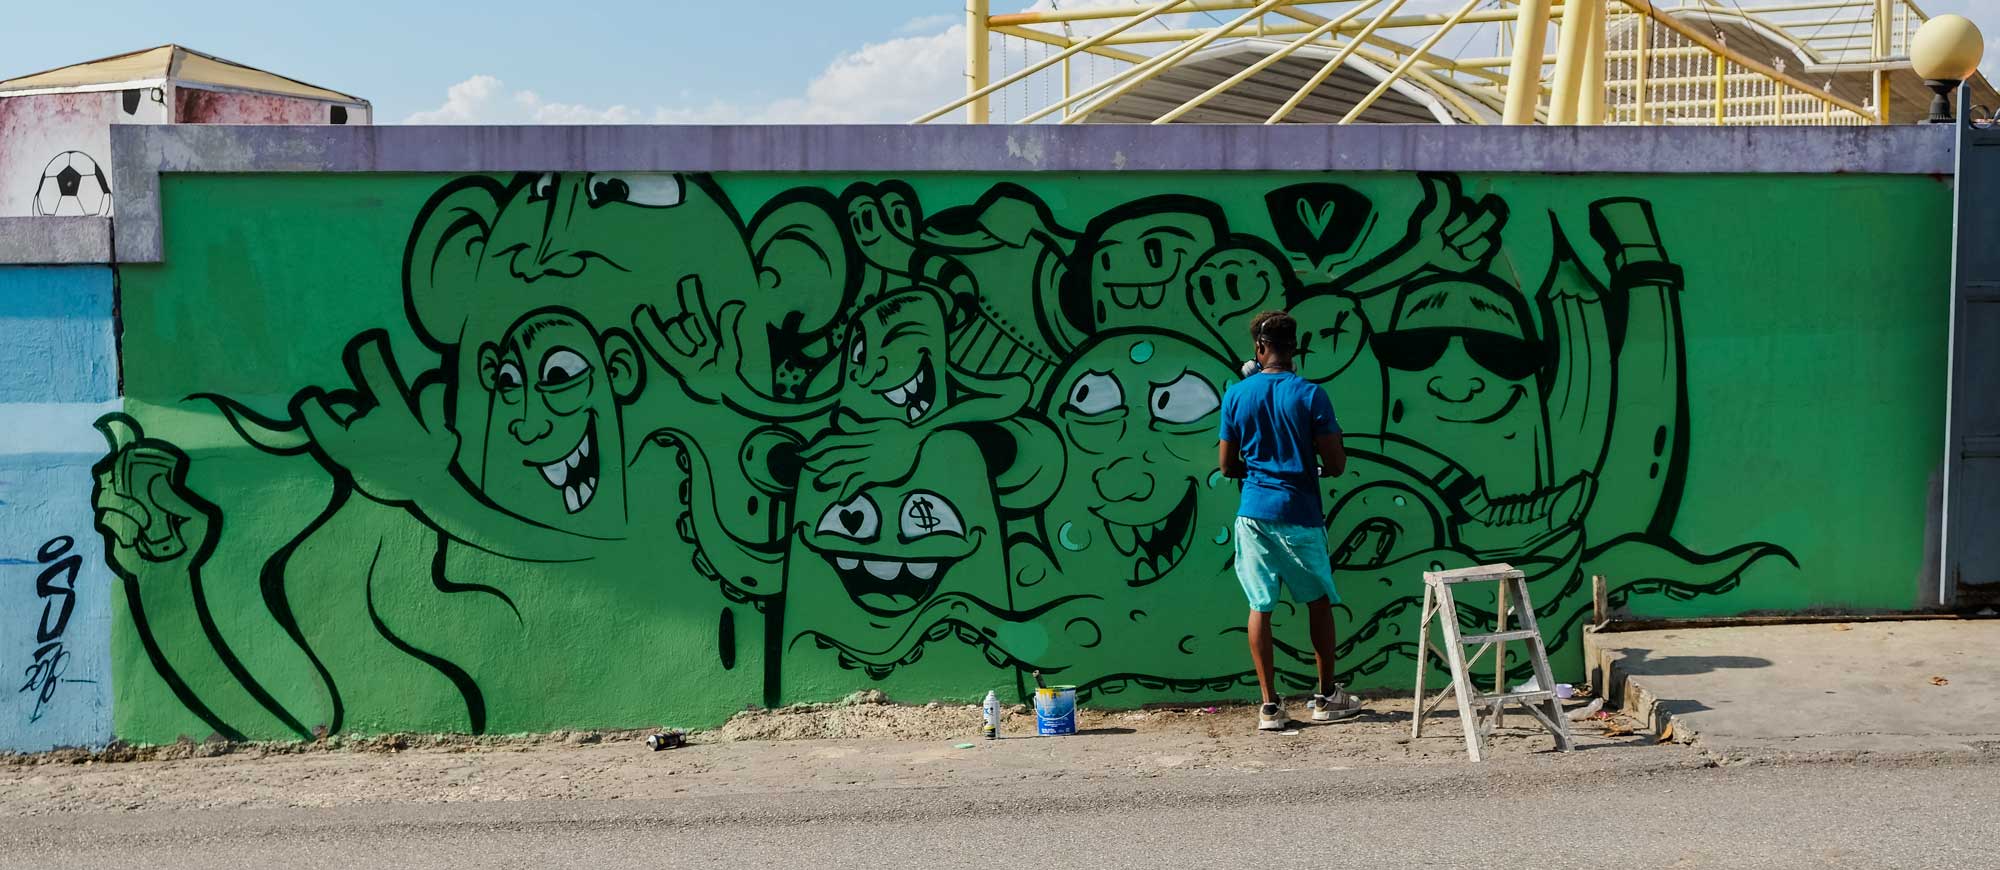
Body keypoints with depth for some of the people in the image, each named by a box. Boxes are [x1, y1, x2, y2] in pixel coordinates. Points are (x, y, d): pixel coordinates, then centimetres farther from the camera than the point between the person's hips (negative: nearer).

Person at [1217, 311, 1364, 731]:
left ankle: (1270, 706, 5)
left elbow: (1227, 465, 5)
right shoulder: (1310, 394, -7)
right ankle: (1326, 697, 21)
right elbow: (1336, 463, -7)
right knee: (1319, 601, 14)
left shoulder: (1236, 395, 0)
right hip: (1300, 513, -2)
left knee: (1260, 606, 5)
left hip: (1254, 512, 2)